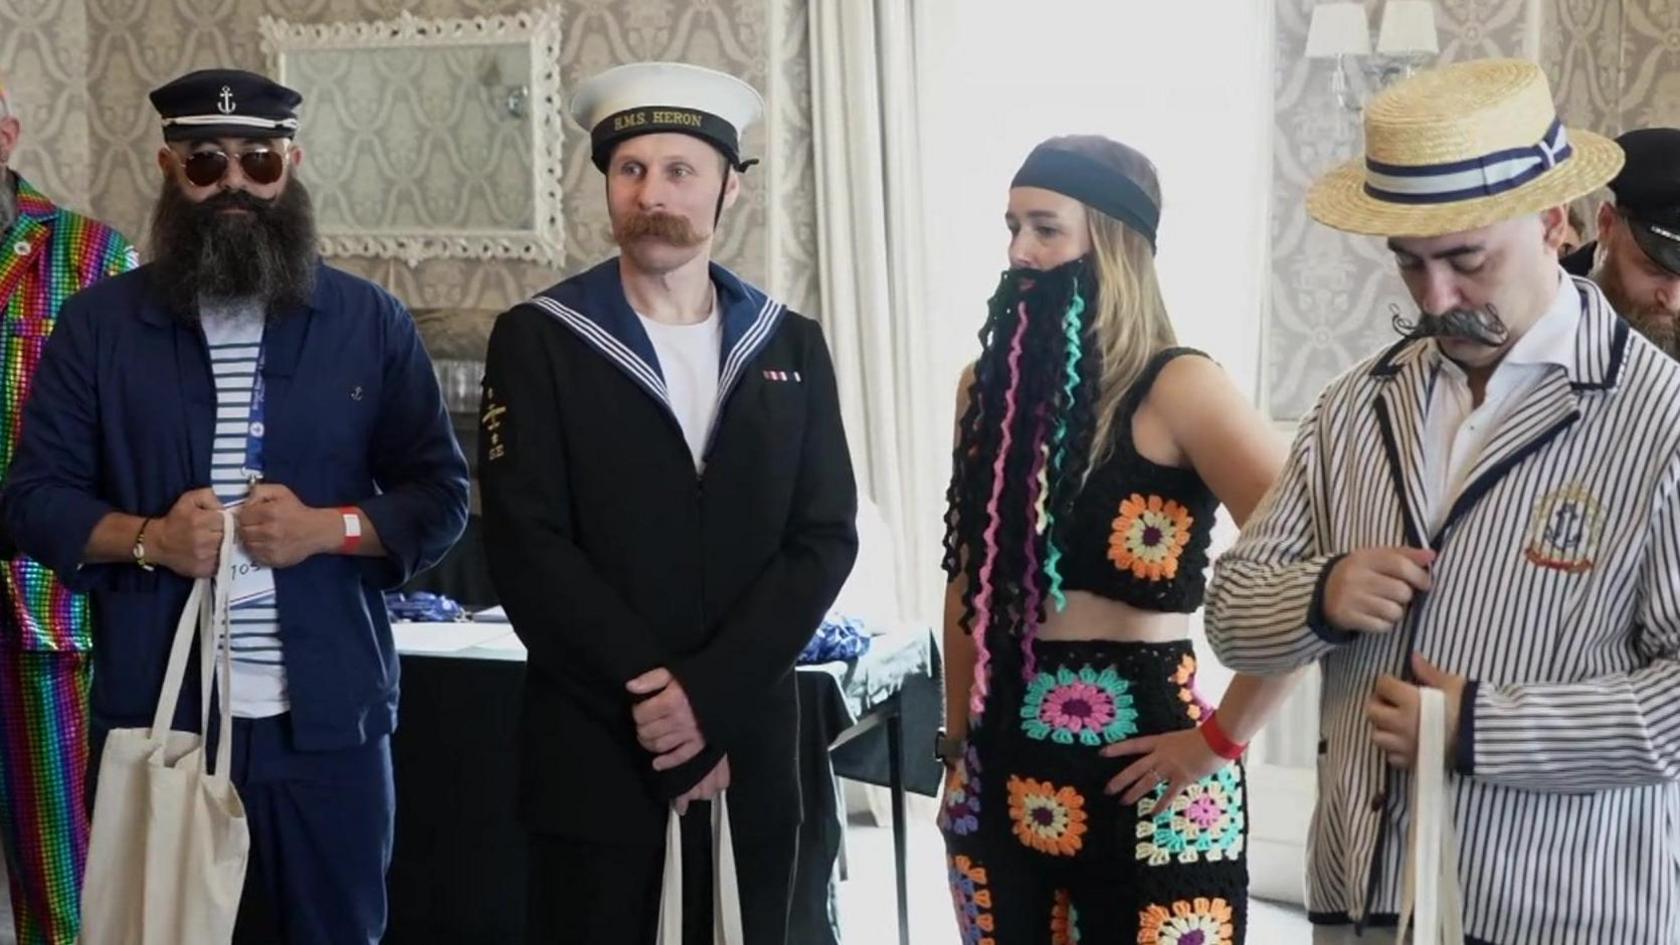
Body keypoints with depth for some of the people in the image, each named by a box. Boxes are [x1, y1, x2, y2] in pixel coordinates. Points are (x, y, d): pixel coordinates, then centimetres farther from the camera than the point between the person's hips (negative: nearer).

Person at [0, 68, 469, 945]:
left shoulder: (369, 321, 4)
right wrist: (147, 539, -15)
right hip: (156, 714, 0)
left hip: (327, 717, 0)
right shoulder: (98, 323, 4)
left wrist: (327, 527, -14)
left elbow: (441, 494, 4)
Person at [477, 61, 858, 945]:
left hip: (749, 753, 3)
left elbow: (825, 538, 0)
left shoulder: (792, 347, 7)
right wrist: (657, 698, -14)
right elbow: (528, 547, -9)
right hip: (593, 754, -2)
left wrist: (710, 694, -12)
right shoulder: (538, 339, -1)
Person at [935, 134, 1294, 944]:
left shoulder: (1175, 388, -12)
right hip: (1005, 767, 5)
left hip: (1139, 771, -5)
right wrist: (957, 745, 11)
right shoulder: (988, 383, 6)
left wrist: (1222, 737, -15)